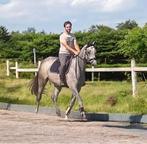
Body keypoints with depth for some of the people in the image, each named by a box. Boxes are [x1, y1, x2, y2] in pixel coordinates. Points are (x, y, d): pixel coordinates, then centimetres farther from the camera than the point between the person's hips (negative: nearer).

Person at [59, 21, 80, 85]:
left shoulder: (73, 36, 13)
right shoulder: (62, 36, -5)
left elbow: (75, 44, 2)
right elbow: (66, 46, -17)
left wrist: (79, 51, -17)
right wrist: (74, 51, -27)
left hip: (71, 54, 6)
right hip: (63, 54, -6)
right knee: (63, 64, -32)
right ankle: (62, 80, -21)